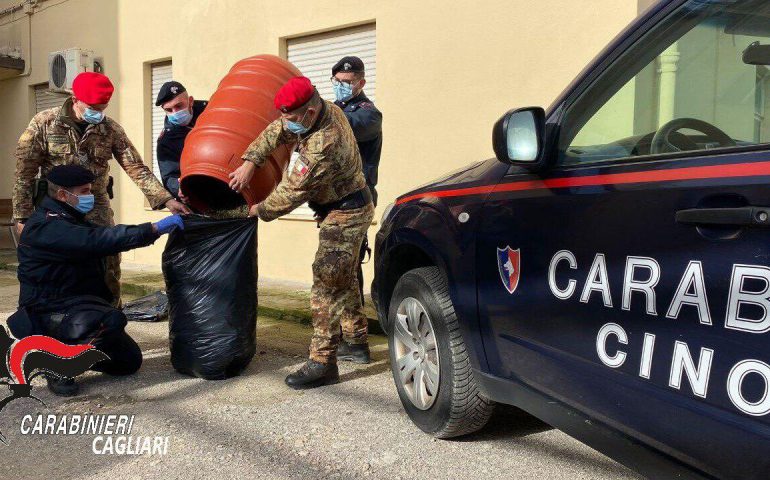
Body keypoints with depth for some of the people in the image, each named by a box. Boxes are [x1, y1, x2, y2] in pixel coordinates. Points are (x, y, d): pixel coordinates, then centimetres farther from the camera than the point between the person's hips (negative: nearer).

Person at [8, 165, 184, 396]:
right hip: (51, 313, -10)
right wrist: (155, 228, -34)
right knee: (112, 320, -37)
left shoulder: (71, 221, 14)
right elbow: (98, 240, -33)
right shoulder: (45, 227, -21)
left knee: (130, 361, 8)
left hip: (80, 305, 10)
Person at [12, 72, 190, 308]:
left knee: (109, 267, 1)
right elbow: (24, 172, -7)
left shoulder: (111, 129, -4)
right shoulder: (44, 123, -9)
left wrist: (166, 199, -20)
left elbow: (136, 167, -8)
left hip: (97, 209, 2)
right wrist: (23, 216, -9)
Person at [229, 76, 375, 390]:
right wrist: (249, 164, -8)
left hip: (345, 213, -10)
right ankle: (357, 340, 34)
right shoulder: (326, 110, -3)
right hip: (347, 209, 10)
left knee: (327, 282, -13)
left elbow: (293, 191, -24)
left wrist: (259, 210, -9)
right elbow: (275, 132, 3)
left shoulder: (323, 144, -32)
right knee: (343, 278, 20)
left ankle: (323, 363, -11)